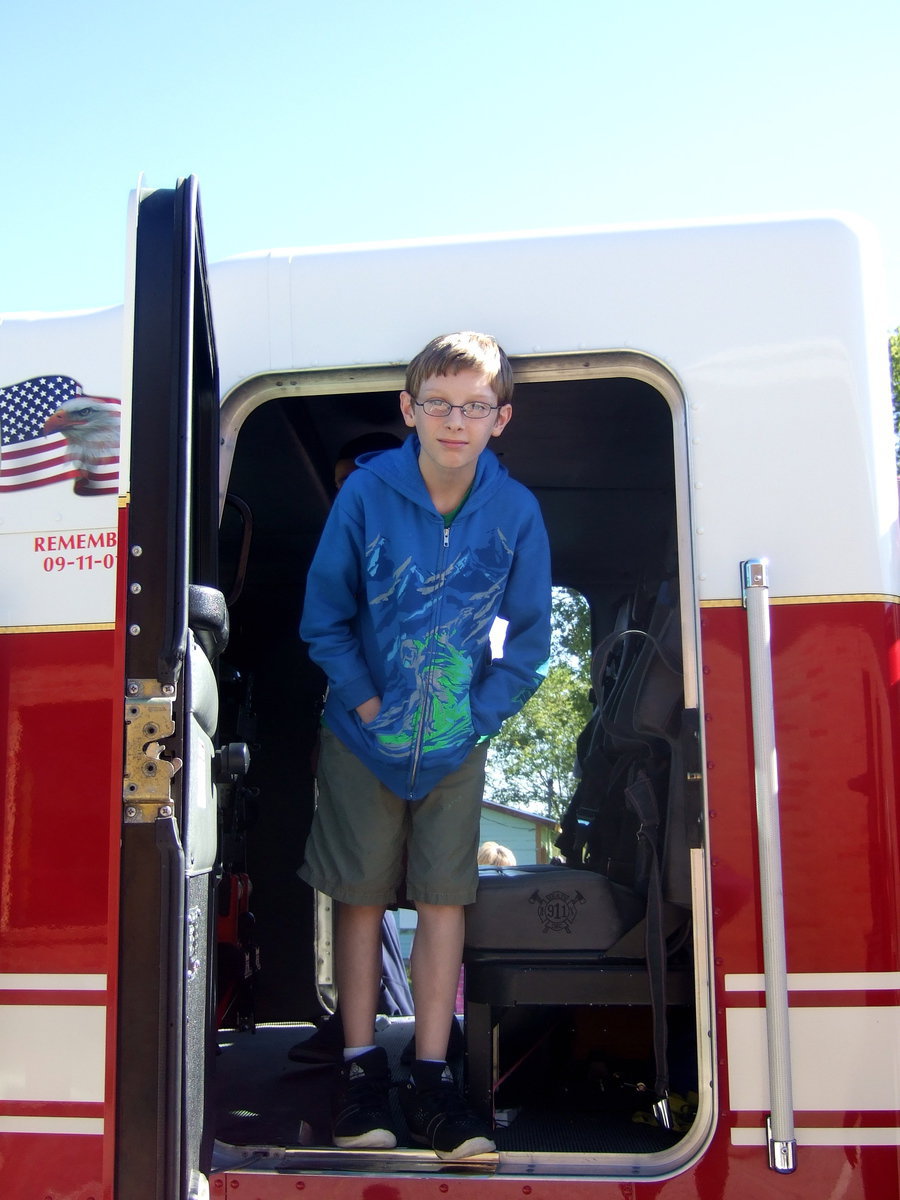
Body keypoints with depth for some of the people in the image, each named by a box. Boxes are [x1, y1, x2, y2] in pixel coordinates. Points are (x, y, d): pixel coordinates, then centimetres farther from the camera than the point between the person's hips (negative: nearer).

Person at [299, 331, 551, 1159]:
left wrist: (477, 715, -7)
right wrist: (371, 705, -9)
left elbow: (530, 637, 1)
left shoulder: (516, 511, -9)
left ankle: (431, 1081, 10)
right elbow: (324, 618, -3)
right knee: (361, 896, 5)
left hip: (458, 743, 1)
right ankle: (361, 1070, 18)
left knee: (444, 899, 2)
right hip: (364, 737, 0)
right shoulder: (366, 493, -11)